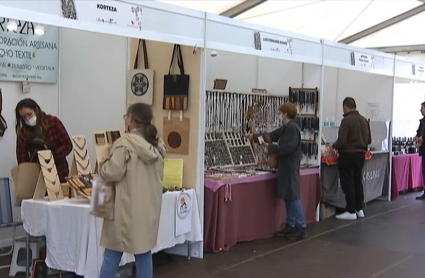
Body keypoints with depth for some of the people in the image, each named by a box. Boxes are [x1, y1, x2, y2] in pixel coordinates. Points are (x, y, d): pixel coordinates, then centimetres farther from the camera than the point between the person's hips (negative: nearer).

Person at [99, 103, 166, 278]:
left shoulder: (125, 143, -14)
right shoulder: (157, 145, 8)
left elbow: (112, 173, -19)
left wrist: (103, 165, 2)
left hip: (128, 208, -6)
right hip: (149, 207, 6)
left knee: (112, 254, 4)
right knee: (144, 253, 12)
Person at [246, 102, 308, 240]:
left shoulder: (292, 128, -17)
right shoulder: (285, 128, 14)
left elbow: (287, 149, -23)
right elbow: (272, 135, 26)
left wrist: (270, 147, -12)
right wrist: (255, 137, 26)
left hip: (290, 168, -10)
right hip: (285, 167, 10)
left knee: (293, 197, -8)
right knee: (287, 197, 13)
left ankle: (302, 228, -4)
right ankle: (290, 225, 20)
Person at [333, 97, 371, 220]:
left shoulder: (347, 120, -16)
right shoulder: (364, 120, 7)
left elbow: (342, 141, -21)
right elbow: (368, 140, 11)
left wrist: (334, 146, -2)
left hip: (348, 155, -7)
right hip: (360, 154, 7)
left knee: (348, 183, 0)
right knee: (358, 182, 15)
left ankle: (351, 211, 1)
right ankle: (360, 209, 20)